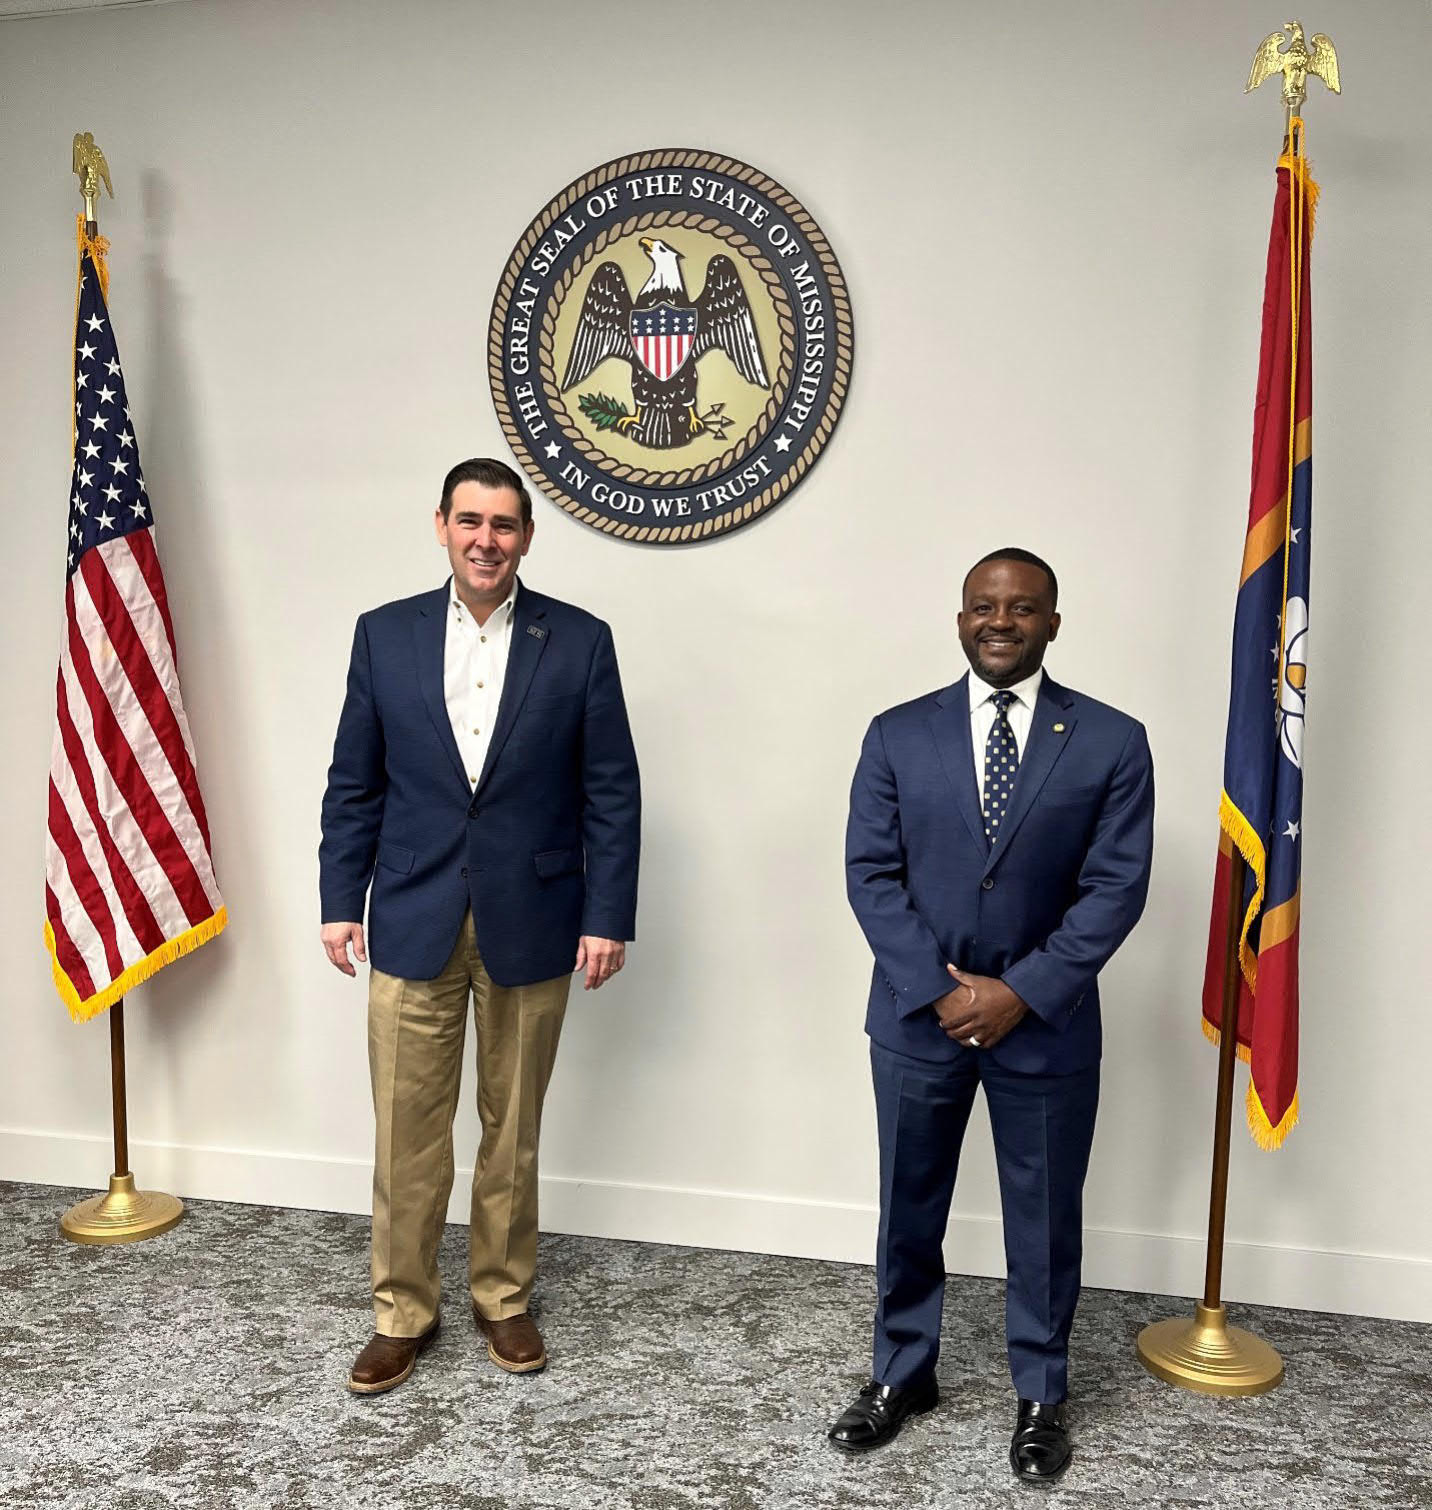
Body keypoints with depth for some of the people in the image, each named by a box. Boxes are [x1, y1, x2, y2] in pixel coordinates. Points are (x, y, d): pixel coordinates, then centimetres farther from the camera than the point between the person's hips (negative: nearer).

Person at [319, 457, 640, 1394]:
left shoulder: (580, 642, -2)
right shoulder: (385, 634, 3)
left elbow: (612, 792, -2)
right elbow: (354, 785, 6)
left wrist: (608, 918, -6)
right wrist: (341, 902, 2)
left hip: (530, 928, -1)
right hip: (413, 926, 1)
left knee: (513, 1132, 13)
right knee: (408, 1136, 7)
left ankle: (504, 1298, 32)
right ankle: (403, 1313, 27)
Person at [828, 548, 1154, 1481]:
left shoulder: (1111, 742, -4)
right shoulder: (898, 735, 0)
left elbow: (1116, 887, -8)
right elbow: (871, 873, -3)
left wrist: (1021, 992, -15)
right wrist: (939, 988, -12)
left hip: (1046, 1025, -1)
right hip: (917, 1016, 1)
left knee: (1045, 1221, 14)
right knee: (909, 1212, 15)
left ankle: (1041, 1397, 35)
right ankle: (903, 1375, 36)